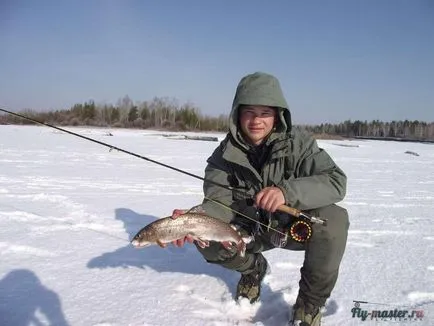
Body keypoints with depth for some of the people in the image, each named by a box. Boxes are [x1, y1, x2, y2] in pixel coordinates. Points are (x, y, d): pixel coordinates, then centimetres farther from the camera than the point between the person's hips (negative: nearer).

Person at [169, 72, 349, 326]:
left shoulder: (298, 143, -19)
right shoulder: (226, 152, -12)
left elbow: (336, 181, -29)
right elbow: (220, 201, -19)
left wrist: (287, 191, -45)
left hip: (296, 224, -2)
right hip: (251, 228, 3)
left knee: (333, 219, -32)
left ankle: (311, 301, -8)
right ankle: (253, 268, 15)